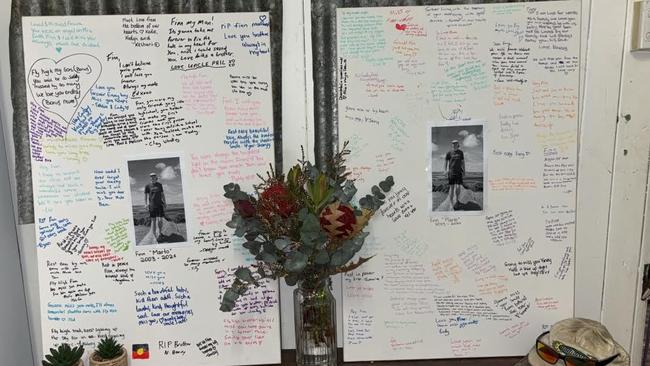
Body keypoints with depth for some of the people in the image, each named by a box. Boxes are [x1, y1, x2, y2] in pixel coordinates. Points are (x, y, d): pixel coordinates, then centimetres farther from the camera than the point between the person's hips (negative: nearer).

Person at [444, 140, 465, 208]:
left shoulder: (460, 152, 7)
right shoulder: (449, 153, 1)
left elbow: (463, 162, 13)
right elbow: (446, 161, 6)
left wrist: (464, 171, 11)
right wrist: (445, 170, -4)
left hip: (459, 172, 1)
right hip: (451, 172, -1)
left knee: (458, 187, -8)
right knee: (451, 187, -1)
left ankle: (457, 199, 19)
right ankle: (451, 201, 10)